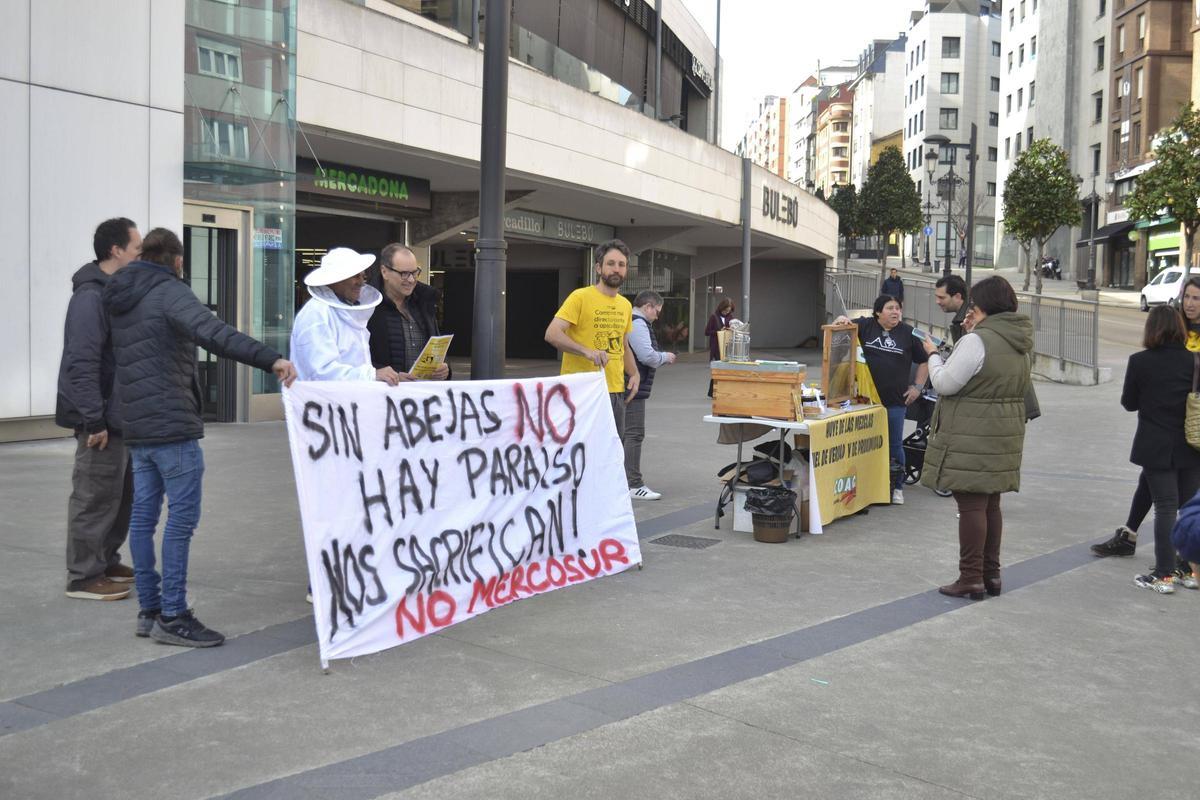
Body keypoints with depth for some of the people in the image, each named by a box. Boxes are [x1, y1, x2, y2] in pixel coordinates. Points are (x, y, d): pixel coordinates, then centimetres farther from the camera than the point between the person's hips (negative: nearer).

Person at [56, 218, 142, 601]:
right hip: (102, 419, -9)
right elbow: (81, 363, -23)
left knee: (123, 493, 16)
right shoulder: (91, 296, -17)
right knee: (96, 497, -2)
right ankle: (84, 577, 7)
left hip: (122, 415, 9)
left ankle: (107, 561, 27)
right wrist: (93, 420, -24)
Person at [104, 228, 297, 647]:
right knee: (182, 516, -5)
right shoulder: (169, 292, -10)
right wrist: (270, 359, -39)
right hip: (172, 425, -9)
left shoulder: (121, 300, 17)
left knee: (143, 516, 10)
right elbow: (211, 331, -28)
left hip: (136, 426, 9)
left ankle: (149, 610, 17)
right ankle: (172, 616, -4)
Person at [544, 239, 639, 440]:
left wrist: (634, 373, 11)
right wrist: (586, 351, -30)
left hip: (616, 391, 7)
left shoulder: (625, 305, 15)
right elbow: (552, 334, -17)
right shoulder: (580, 297, -8)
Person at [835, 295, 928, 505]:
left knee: (894, 445, 6)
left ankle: (896, 487, 17)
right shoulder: (865, 326, 3)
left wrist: (917, 386, 5)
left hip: (895, 401, 0)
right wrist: (841, 320, -21)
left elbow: (924, 361, 11)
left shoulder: (908, 333, 4)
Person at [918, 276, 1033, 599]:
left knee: (971, 505, -4)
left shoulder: (976, 341, -17)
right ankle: (991, 574, 23)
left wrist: (933, 354, 2)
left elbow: (945, 383, -16)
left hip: (971, 439, -9)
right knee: (990, 505, 16)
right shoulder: (1018, 344, 11)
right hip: (1004, 435, 9)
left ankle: (971, 578, 0)